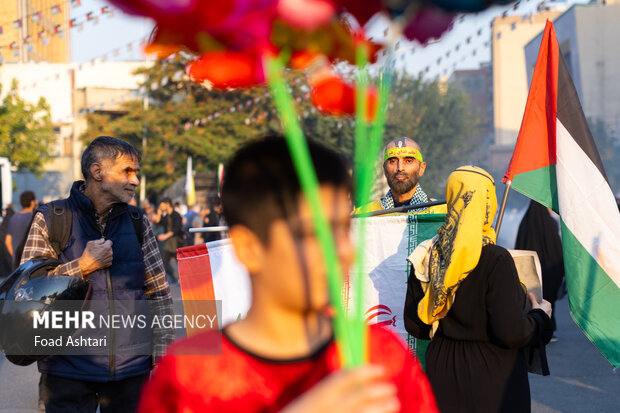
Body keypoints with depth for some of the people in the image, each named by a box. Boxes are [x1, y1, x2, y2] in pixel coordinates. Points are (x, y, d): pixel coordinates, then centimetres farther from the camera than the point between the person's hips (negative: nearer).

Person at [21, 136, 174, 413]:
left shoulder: (137, 222, 10)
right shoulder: (50, 220, 0)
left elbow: (159, 293, 10)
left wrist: (162, 347, 2)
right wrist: (81, 267, -12)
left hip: (132, 367, 3)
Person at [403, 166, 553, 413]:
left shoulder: (425, 256, -2)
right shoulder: (495, 260, -18)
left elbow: (413, 324, 5)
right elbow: (511, 333, -19)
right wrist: (540, 316, 1)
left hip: (441, 372, 6)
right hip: (491, 379, -5)